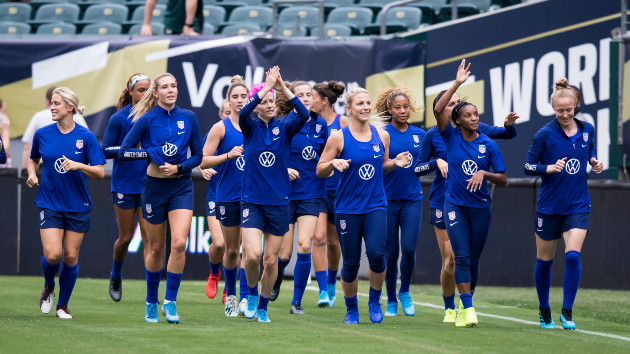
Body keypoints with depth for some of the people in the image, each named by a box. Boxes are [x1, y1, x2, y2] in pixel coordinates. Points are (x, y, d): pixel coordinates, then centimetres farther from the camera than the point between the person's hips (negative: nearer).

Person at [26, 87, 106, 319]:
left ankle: (63, 304, 21)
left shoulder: (86, 137, -6)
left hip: (78, 205, 0)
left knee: (71, 257, 3)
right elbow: (33, 159, 19)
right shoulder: (42, 134, 0)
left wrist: (79, 165, -24)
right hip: (49, 203, 0)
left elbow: (100, 173, -7)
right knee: (52, 254, -13)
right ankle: (48, 287, 19)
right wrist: (32, 174, -1)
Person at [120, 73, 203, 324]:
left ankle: (170, 302, -7)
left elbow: (198, 155, 6)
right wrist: (152, 153, -17)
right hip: (155, 187, -1)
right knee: (156, 248, 6)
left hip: (182, 187, 1)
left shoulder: (188, 118, 1)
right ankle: (151, 303, 24)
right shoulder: (147, 119, -6)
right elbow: (124, 150, -6)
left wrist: (179, 167, -11)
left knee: (179, 243, -16)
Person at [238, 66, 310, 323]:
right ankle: (251, 294, 11)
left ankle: (262, 307, 22)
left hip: (279, 202, 2)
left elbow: (304, 115, -18)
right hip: (252, 201, -2)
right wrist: (267, 86, -26)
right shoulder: (250, 127, -1)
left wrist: (283, 88, -24)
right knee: (253, 254, -16)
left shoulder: (284, 128, 1)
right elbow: (243, 112, -24)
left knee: (271, 260, 6)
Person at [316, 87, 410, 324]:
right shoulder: (338, 138, -4)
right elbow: (320, 171, 1)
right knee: (351, 262, 1)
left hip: (376, 206, 2)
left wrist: (395, 163, 0)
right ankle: (351, 309, 22)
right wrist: (334, 163, -19)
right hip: (348, 207, -2)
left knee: (376, 253, -18)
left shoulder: (382, 135, 6)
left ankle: (375, 300, 6)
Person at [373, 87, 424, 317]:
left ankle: (405, 292, 13)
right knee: (390, 252, 1)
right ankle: (391, 301, 16)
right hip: (388, 200, -2)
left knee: (409, 248, -11)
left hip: (412, 199, 2)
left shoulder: (419, 134, 7)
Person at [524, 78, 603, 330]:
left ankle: (567, 313, -7)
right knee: (544, 261, 8)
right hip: (549, 206, -1)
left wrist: (594, 162, -1)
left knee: (573, 255, -16)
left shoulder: (587, 130, 1)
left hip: (578, 206, 1)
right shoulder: (545, 135, -10)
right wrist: (550, 168, -24)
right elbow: (528, 167, -7)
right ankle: (544, 311, 27)